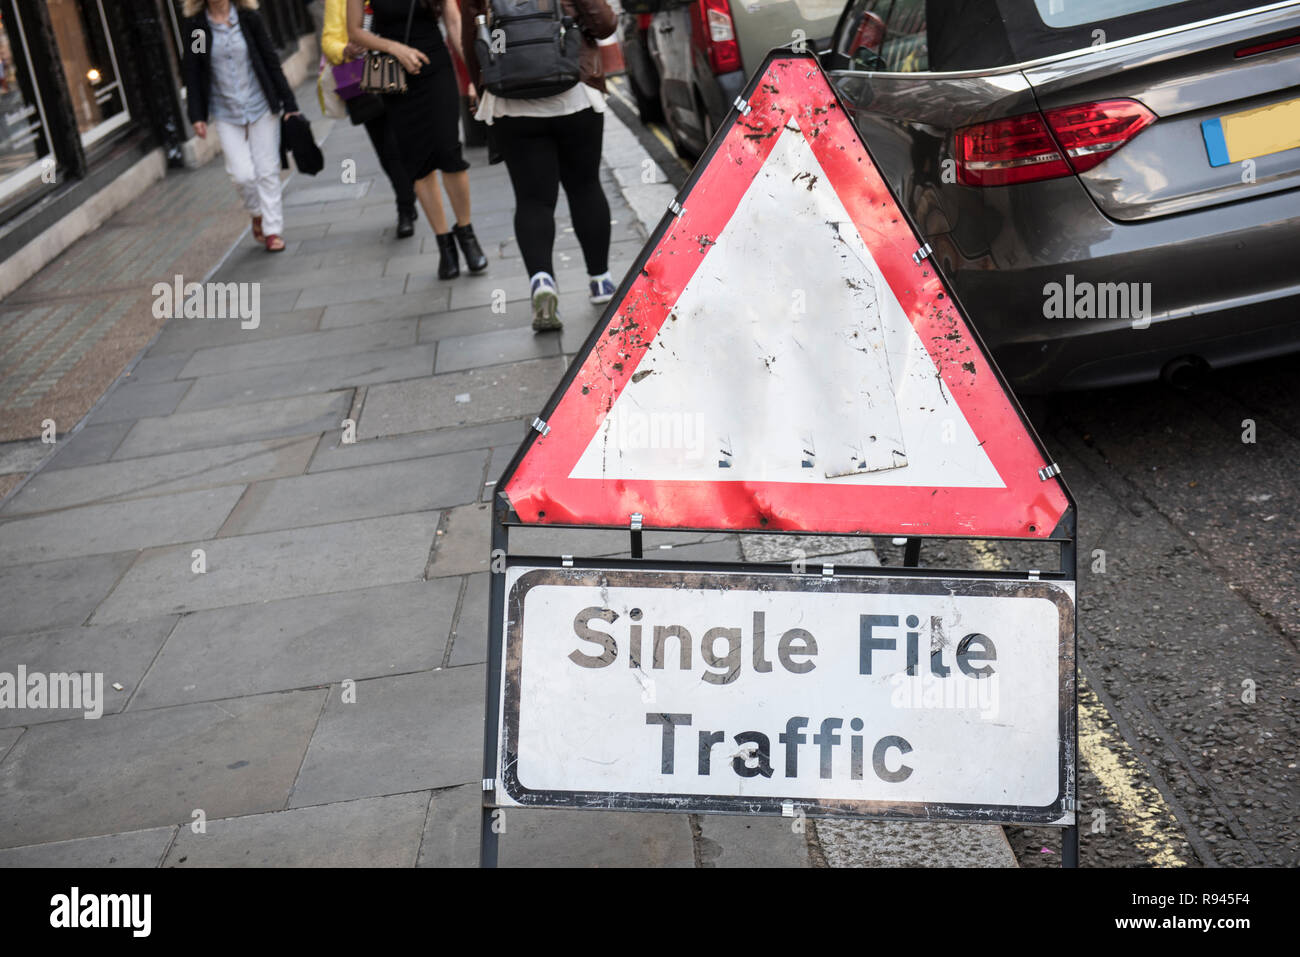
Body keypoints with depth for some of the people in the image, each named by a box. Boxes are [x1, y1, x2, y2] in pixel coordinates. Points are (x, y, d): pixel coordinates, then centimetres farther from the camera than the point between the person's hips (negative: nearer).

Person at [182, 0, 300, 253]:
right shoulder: (195, 25, -2)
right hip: (225, 113, 0)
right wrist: (197, 116, -3)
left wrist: (288, 104, 0)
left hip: (261, 107, 0)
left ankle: (273, 230, 13)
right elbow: (192, 73, 1)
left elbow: (271, 61, 1)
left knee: (267, 170, 2)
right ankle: (257, 214, 23)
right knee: (242, 174, -7)